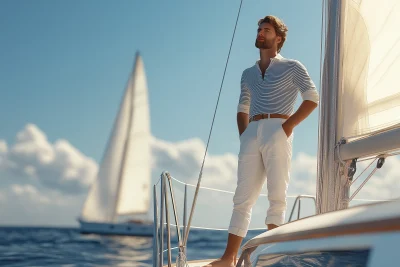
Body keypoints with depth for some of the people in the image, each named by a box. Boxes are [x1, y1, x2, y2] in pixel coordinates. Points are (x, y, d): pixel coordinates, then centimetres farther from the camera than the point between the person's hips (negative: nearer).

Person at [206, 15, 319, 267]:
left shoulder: (292, 67, 10)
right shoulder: (248, 74, 24)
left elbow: (313, 98, -1)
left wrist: (289, 125, -10)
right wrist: (244, 136, 9)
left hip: (277, 131, -5)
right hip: (252, 135, 5)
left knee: (277, 196, -9)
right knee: (243, 197, -1)